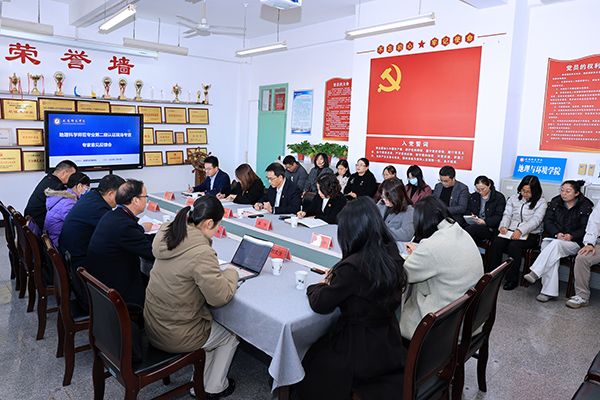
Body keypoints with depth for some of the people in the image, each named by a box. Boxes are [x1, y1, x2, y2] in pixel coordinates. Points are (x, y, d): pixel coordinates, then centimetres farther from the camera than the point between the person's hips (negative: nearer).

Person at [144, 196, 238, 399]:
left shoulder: (168, 235, -4)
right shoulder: (201, 253, -29)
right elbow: (220, 296, -22)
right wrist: (232, 273, -6)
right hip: (174, 336, -7)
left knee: (213, 323, 29)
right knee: (230, 336, 20)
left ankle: (199, 382, 38)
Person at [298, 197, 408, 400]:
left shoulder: (352, 266, -29)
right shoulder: (392, 255, -7)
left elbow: (320, 305, -18)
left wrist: (319, 285, 1)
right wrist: (336, 278, 1)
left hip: (361, 353, -6)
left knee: (311, 360, 19)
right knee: (321, 345, 25)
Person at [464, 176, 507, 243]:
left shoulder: (499, 197, 5)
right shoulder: (473, 196, 20)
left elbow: (498, 217, -4)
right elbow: (468, 211, 20)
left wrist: (485, 222, -20)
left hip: (490, 228, -4)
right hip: (474, 225, 4)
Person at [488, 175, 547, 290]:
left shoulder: (541, 202, 3)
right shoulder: (513, 198, 16)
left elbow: (536, 220, -11)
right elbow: (507, 215, 9)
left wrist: (520, 230, -25)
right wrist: (504, 226, -13)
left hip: (529, 235, -3)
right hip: (510, 231, 4)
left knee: (514, 245, -33)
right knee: (496, 242, -26)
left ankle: (512, 279, -20)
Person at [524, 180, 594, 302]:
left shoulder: (586, 206, 1)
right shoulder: (555, 202, 9)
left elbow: (585, 228, -3)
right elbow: (547, 220, 4)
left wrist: (571, 236, -20)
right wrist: (557, 233, -14)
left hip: (574, 242, -3)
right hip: (552, 237, 3)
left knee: (555, 244, -36)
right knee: (552, 255, -28)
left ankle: (534, 273, -42)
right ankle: (549, 292, -33)